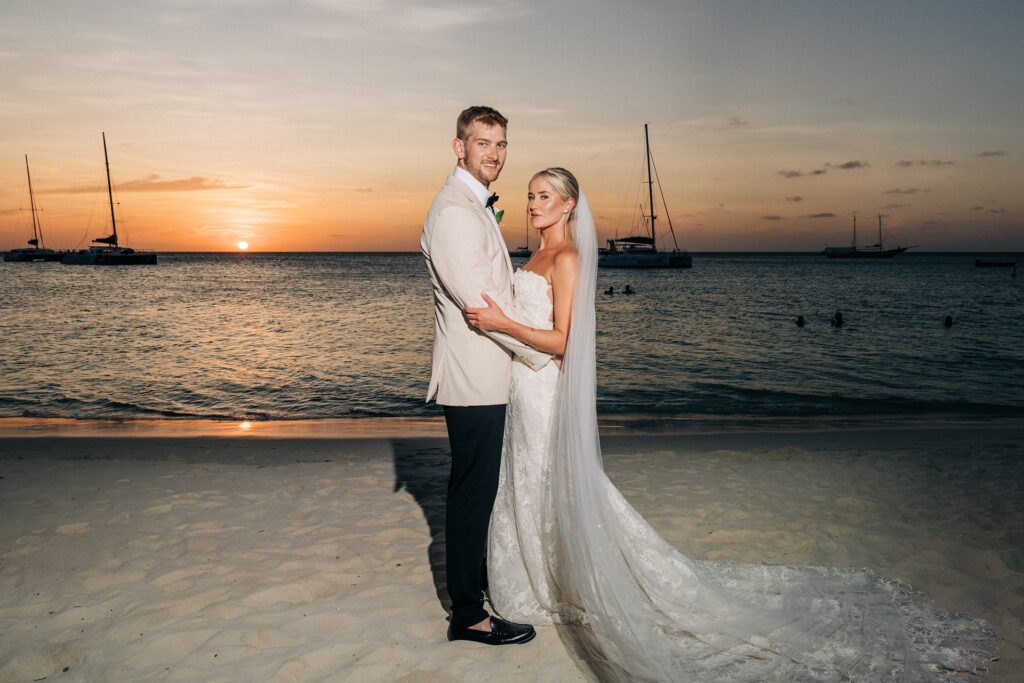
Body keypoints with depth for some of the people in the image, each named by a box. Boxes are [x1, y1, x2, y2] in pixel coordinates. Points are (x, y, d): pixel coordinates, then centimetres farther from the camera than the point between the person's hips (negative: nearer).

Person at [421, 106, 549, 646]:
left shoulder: (476, 207, 17)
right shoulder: (453, 210, -17)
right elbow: (479, 302, -22)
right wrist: (542, 353, -13)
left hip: (484, 375, 10)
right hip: (473, 377, -10)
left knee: (480, 486, 22)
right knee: (472, 491, -1)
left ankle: (478, 573, 41)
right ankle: (468, 615, 12)